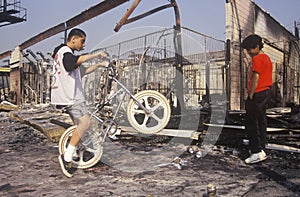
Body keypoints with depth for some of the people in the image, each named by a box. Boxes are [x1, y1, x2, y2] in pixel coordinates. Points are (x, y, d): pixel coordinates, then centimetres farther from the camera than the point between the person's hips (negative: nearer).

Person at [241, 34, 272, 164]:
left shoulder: (257, 59, -12)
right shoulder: (267, 58, 19)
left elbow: (256, 78, -19)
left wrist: (250, 95, -16)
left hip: (257, 94, -10)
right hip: (266, 93, 10)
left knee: (251, 123, -7)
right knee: (261, 122, 13)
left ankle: (256, 152, -7)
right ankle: (262, 150, 19)